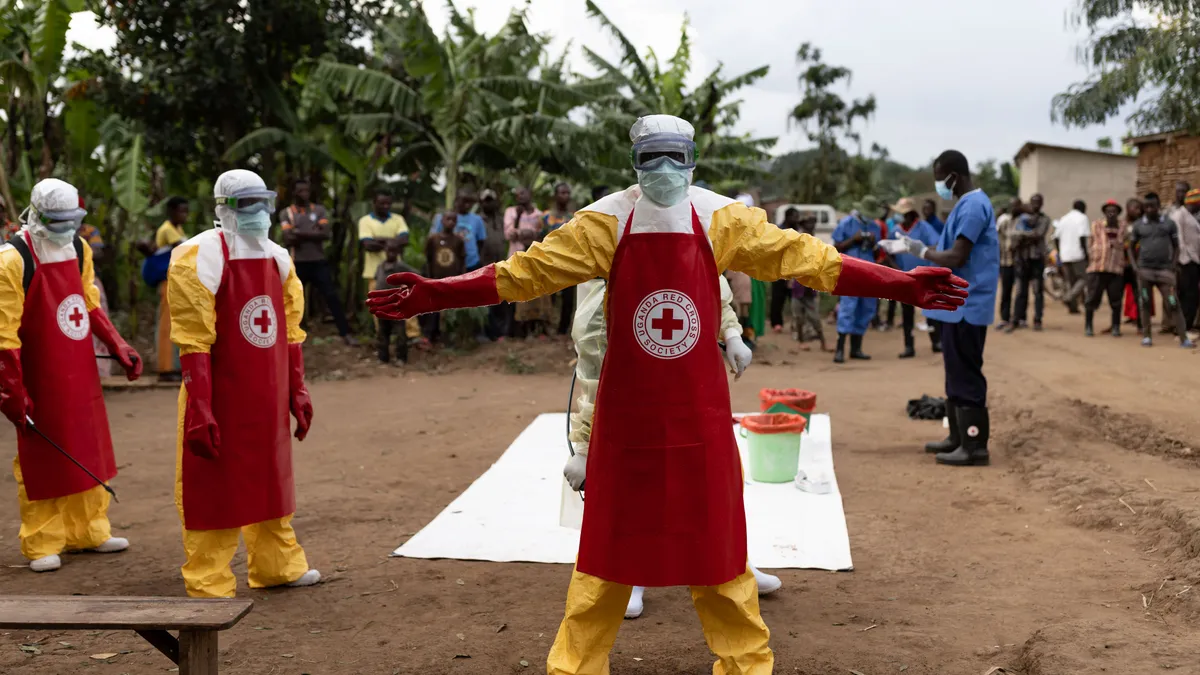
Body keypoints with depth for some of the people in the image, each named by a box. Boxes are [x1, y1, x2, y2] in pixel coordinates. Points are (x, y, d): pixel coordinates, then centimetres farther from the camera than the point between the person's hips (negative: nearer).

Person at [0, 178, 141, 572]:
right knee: (41, 459, 3)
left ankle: (87, 531, 27)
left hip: (81, 375, 7)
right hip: (40, 381, -7)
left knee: (87, 452, 14)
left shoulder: (79, 250, 6)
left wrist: (118, 348, 9)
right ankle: (41, 545, 14)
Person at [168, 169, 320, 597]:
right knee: (213, 487, 2)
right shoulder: (200, 257, -13)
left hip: (267, 400, 7)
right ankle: (209, 586, 12)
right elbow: (193, 342, -17)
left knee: (270, 478, 18)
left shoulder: (277, 258, 11)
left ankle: (276, 565, 34)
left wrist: (297, 392, 14)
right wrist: (199, 412, -20)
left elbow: (289, 332, 16)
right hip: (221, 400, -7)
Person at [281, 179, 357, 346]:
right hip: (298, 264, 0)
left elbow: (326, 234, -10)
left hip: (319, 262, 0)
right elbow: (288, 240, -12)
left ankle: (346, 334, -4)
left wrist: (300, 234, -15)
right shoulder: (286, 213, 1)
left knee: (332, 297, -5)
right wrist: (313, 234, -16)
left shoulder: (319, 210, 4)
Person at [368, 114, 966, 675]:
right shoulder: (607, 221, -4)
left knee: (716, 537, 9)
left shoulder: (721, 219, -2)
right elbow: (531, 269, -8)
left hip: (700, 409, 1)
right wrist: (430, 295, -17)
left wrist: (901, 285, -13)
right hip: (625, 411, -1)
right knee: (609, 540, 5)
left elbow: (800, 256, -6)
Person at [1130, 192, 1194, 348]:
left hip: (1164, 270, -1)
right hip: (1144, 270, 1)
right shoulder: (1138, 225, 5)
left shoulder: (1169, 224, 5)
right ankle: (1146, 337, 12)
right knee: (1145, 304, 4)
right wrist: (1135, 265, 0)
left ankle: (1183, 338, -8)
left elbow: (1176, 247, 10)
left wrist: (1173, 265, -3)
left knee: (1173, 304, -7)